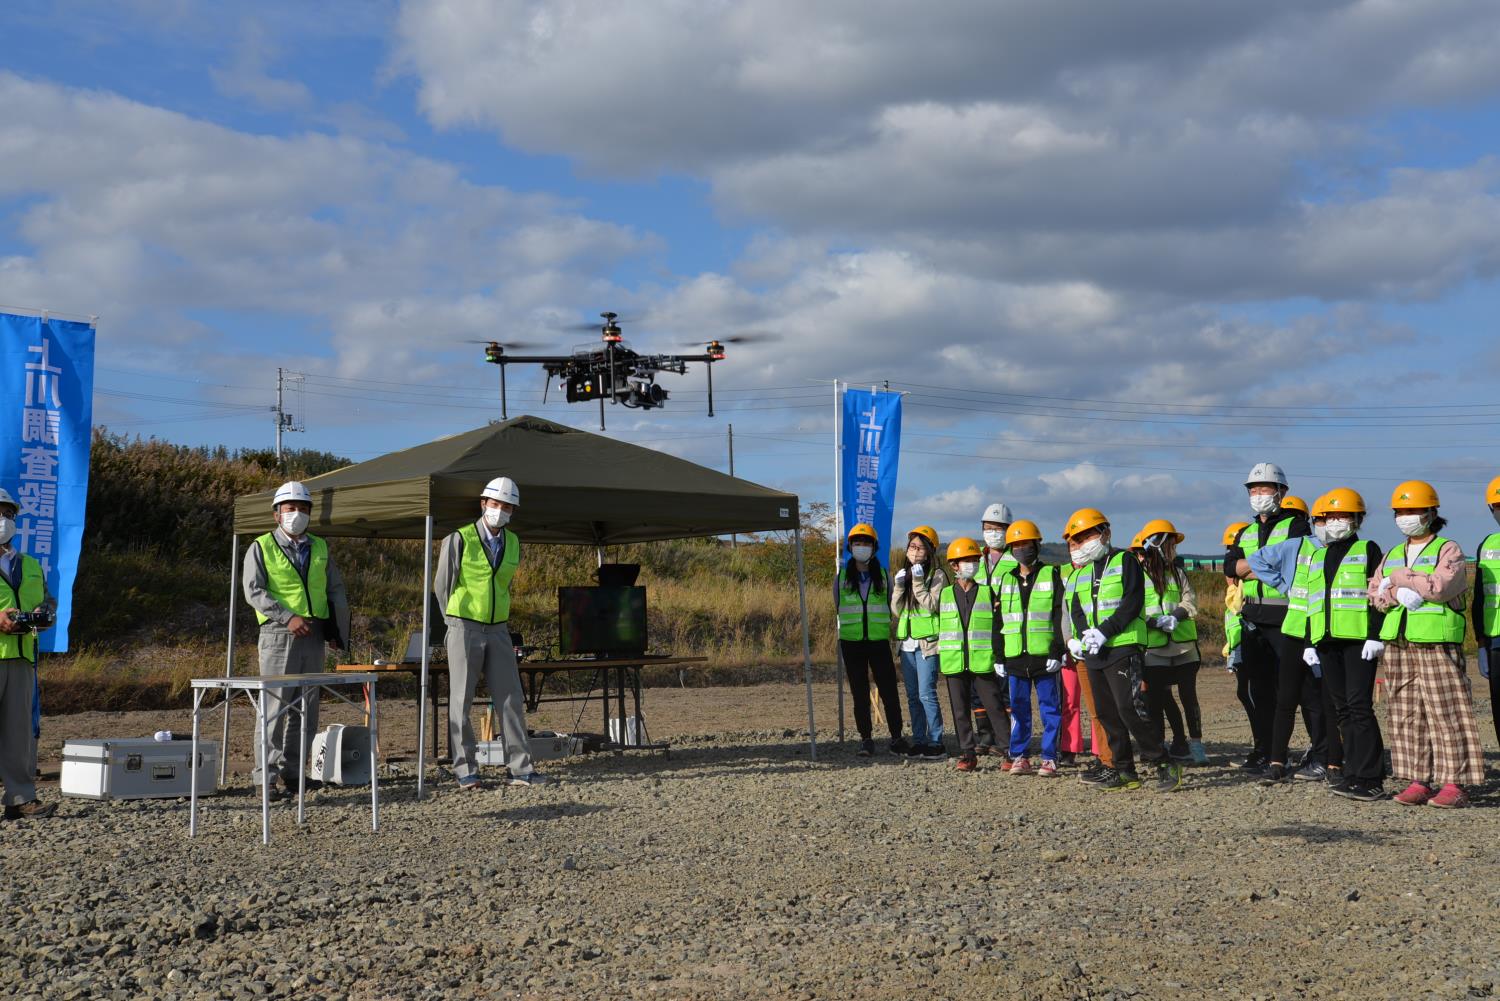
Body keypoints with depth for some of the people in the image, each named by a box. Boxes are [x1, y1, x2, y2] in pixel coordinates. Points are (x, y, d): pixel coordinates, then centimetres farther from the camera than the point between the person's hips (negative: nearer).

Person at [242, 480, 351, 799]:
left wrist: (337, 630, 8)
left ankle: (293, 772, 14)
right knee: (275, 706, -7)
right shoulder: (261, 548, 2)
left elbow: (336, 591, 18)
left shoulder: (320, 548, 16)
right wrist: (287, 617, -18)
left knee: (306, 708, 6)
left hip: (314, 637, 5)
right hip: (279, 635, -5)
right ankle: (267, 776, -5)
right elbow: (253, 591, -8)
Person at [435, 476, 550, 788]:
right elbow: (442, 585, 1)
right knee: (461, 701, -1)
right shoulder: (459, 540, -8)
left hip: (498, 630, 5)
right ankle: (465, 771, 5)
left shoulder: (513, 544, 7)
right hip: (465, 630, -5)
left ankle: (519, 768, 4)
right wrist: (456, 624, 7)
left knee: (510, 699, 1)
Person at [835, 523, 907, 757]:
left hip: (879, 640, 0)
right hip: (852, 641, 0)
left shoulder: (882, 575, 6)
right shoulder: (842, 578, 6)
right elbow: (839, 610, 14)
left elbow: (889, 607, 14)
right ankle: (866, 738, 10)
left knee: (888, 690, -2)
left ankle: (896, 736, 7)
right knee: (859, 693, 3)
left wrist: (890, 634, 8)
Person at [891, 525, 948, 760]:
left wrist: (918, 582, -17)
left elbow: (932, 606, -13)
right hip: (907, 643, 6)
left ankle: (936, 743, -6)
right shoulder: (903, 574, 15)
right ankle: (919, 741, 14)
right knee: (913, 696, 8)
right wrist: (899, 587, -3)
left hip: (927, 642, -6)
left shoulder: (936, 575, -3)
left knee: (926, 693, -11)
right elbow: (896, 611, 11)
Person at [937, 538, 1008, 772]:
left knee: (995, 708, -2)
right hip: (954, 663, 2)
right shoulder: (945, 595, 10)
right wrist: (940, 658, 11)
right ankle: (967, 754, 12)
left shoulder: (987, 593, 5)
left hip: (983, 662, -2)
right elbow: (939, 627, 15)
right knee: (960, 711, 5)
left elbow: (998, 626, 7)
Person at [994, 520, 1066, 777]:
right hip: (1015, 656, 4)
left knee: (1050, 708, 0)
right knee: (1019, 708, 7)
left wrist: (1057, 652, -11)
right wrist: (998, 656, 10)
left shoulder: (1051, 575, 2)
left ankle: (1049, 758, 4)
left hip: (1044, 656, -4)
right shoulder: (1006, 579, 15)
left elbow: (1060, 616, -3)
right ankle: (1020, 756, 13)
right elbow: (998, 621, 15)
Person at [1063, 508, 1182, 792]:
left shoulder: (1124, 561, -2)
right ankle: (1124, 770, 17)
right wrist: (1082, 635, -11)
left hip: (1122, 646, -7)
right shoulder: (1079, 574, 18)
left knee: (1128, 708, -16)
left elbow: (1132, 602, -12)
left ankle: (1164, 764, -8)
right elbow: (1076, 610, 10)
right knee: (1107, 713, 9)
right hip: (1093, 653, 8)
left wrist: (1105, 631, -20)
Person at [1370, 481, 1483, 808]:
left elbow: (1440, 586, -14)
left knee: (1445, 713, -7)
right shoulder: (1393, 555, 21)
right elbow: (1374, 593, 12)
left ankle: (1455, 784, -6)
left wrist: (1398, 579, -6)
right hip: (1398, 643, 6)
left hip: (1437, 642, -6)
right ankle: (1419, 781, 8)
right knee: (1406, 714, 4)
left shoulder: (1448, 550, 2)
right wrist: (1398, 594, -9)